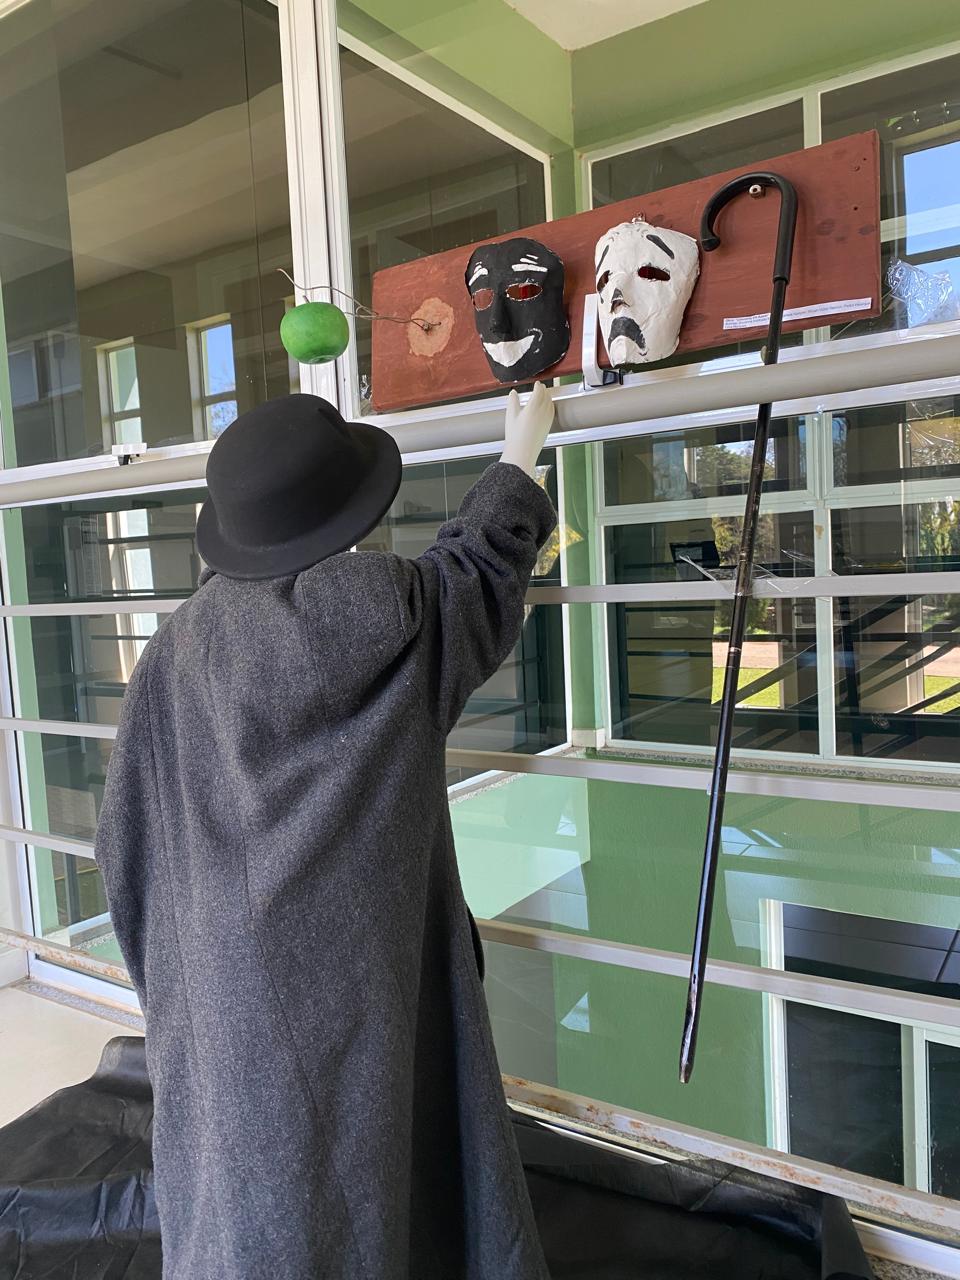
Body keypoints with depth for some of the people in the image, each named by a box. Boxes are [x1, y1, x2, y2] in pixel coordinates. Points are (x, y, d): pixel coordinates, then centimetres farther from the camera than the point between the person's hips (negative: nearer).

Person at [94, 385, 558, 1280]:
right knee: (355, 1196, 16)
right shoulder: (377, 611, -17)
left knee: (246, 1206, 22)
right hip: (355, 985, -4)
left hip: (219, 999, 5)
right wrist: (523, 446, 19)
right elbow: (476, 564, 3)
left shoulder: (176, 646, -4)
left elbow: (125, 838, 2)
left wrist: (176, 971, 17)